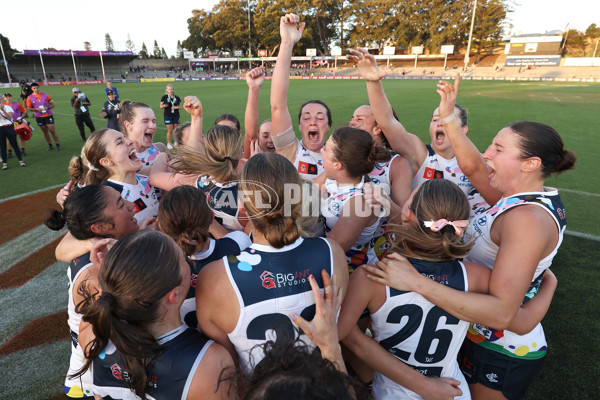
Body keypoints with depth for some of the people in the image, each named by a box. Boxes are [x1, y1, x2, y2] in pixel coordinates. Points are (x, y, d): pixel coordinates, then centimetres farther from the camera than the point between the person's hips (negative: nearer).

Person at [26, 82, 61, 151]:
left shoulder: (45, 95, 0)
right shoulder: (30, 97, 1)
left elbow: (52, 104, 4)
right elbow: (29, 108, 5)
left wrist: (47, 107, -16)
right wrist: (37, 109, -14)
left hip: (48, 115, -1)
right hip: (39, 117, 1)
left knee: (52, 130, -4)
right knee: (45, 132, 8)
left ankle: (57, 144, 5)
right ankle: (50, 145, 17)